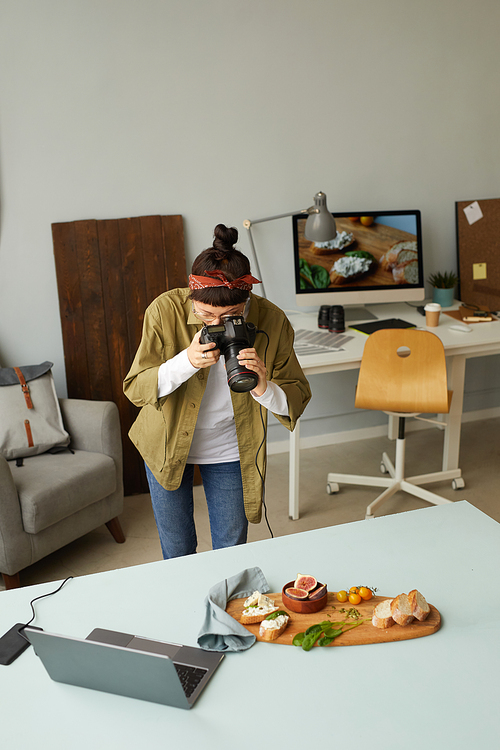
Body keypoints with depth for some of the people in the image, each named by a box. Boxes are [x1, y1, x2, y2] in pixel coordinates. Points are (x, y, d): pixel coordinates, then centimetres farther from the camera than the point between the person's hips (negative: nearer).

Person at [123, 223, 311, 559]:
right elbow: (134, 389, -19)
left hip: (230, 449, 0)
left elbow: (298, 400, -14)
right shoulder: (165, 311, -23)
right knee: (178, 552, 16)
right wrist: (187, 361, -36)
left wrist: (263, 387, -36)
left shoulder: (272, 322, -21)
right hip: (168, 443, 0)